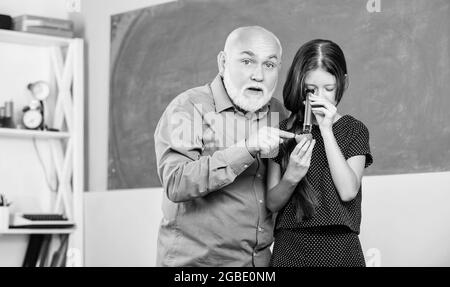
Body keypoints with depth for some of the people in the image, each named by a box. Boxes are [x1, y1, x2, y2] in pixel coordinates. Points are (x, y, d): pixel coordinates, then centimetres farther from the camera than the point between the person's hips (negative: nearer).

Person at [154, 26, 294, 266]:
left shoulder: (277, 112, 7)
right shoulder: (188, 108, -10)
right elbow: (176, 184, -25)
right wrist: (246, 149, -30)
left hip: (260, 260, 6)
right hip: (195, 260, -5)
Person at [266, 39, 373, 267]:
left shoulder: (354, 130, 2)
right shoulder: (284, 130, 3)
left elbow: (348, 191, -14)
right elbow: (272, 203, 0)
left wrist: (326, 129, -15)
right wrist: (290, 177, -20)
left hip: (340, 248, -1)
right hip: (290, 248, 1)